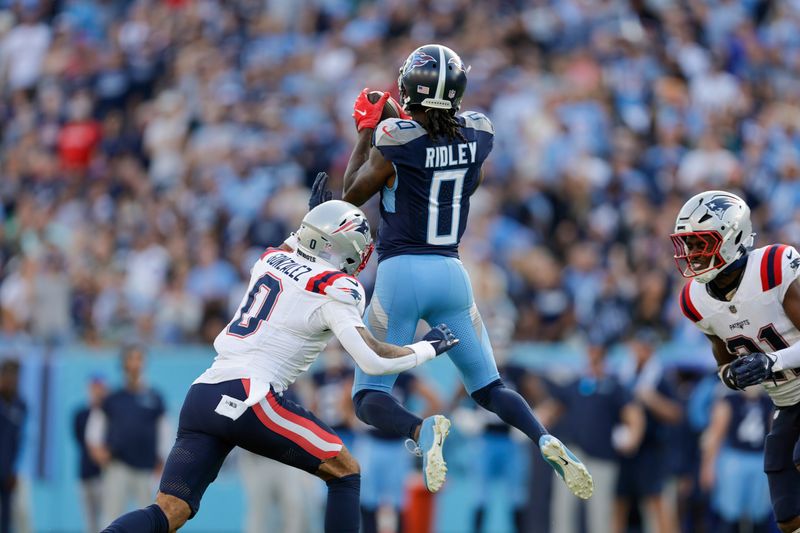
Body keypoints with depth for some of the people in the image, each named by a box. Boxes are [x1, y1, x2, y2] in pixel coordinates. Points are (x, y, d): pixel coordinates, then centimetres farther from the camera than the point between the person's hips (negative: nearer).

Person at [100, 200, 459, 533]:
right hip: (246, 399, -7)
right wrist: (429, 347, 8)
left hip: (202, 395, 7)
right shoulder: (335, 290, -2)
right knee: (345, 472, 10)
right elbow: (373, 361, -7)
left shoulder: (273, 259, 18)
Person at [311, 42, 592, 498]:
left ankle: (421, 430, -26)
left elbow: (353, 194, 2)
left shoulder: (395, 137, -14)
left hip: (401, 272, -4)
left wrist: (365, 131, 13)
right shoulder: (479, 133, -1)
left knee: (369, 396, 6)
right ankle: (545, 440, -12)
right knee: (489, 387, 17)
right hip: (451, 272, 4)